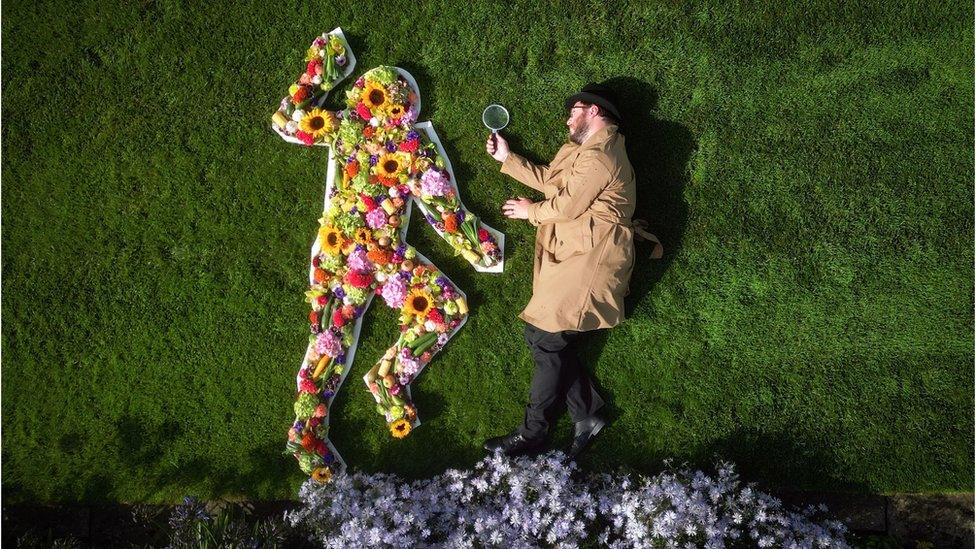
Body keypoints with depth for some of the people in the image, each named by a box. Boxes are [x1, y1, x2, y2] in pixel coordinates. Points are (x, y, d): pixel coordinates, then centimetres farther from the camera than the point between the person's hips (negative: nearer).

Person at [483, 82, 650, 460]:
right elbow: (549, 179, 26)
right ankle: (586, 414, 7)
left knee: (545, 336, -12)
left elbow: (566, 206, -12)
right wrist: (507, 158, 27)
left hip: (590, 256, -10)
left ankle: (533, 433, -5)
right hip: (570, 254, 10)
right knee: (551, 337, 1)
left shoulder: (599, 156, -12)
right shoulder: (580, 149, 23)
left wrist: (529, 211, 6)